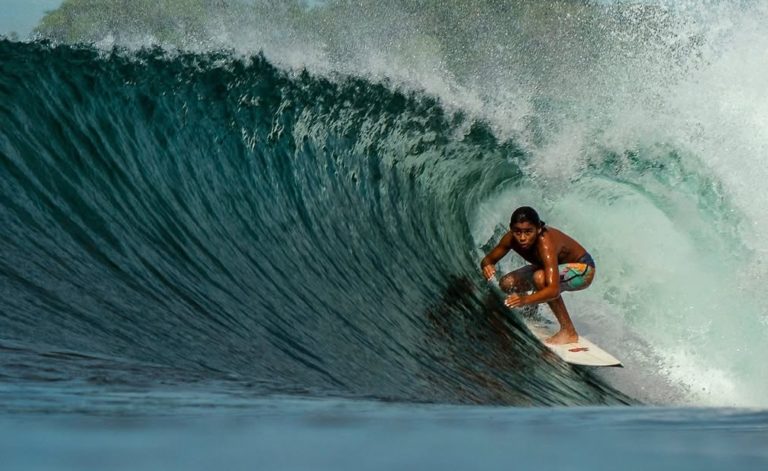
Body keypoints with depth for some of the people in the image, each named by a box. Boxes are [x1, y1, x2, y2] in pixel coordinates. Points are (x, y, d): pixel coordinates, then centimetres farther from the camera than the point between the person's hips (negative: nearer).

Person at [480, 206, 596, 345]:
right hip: (559, 266, 7)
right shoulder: (511, 239, -20)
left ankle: (569, 332, -24)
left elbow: (554, 290, -48)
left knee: (540, 278, -36)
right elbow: (488, 259, -7)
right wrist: (487, 266, -32)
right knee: (507, 283, -7)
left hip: (582, 268, -7)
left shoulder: (545, 243, -39)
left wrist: (525, 299, -63)